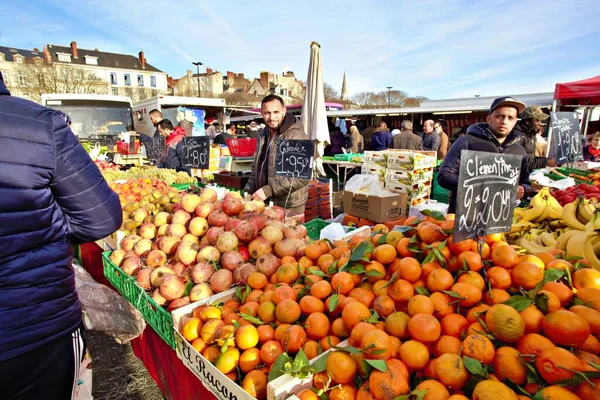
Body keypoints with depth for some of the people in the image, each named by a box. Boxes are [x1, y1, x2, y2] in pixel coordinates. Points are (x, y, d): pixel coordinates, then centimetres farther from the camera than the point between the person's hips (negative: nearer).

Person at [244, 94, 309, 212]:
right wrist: (248, 191, 6)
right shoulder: (263, 135, 9)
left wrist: (268, 190, -23)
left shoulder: (296, 137, -16)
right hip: (264, 203, 7)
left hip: (288, 207, -7)